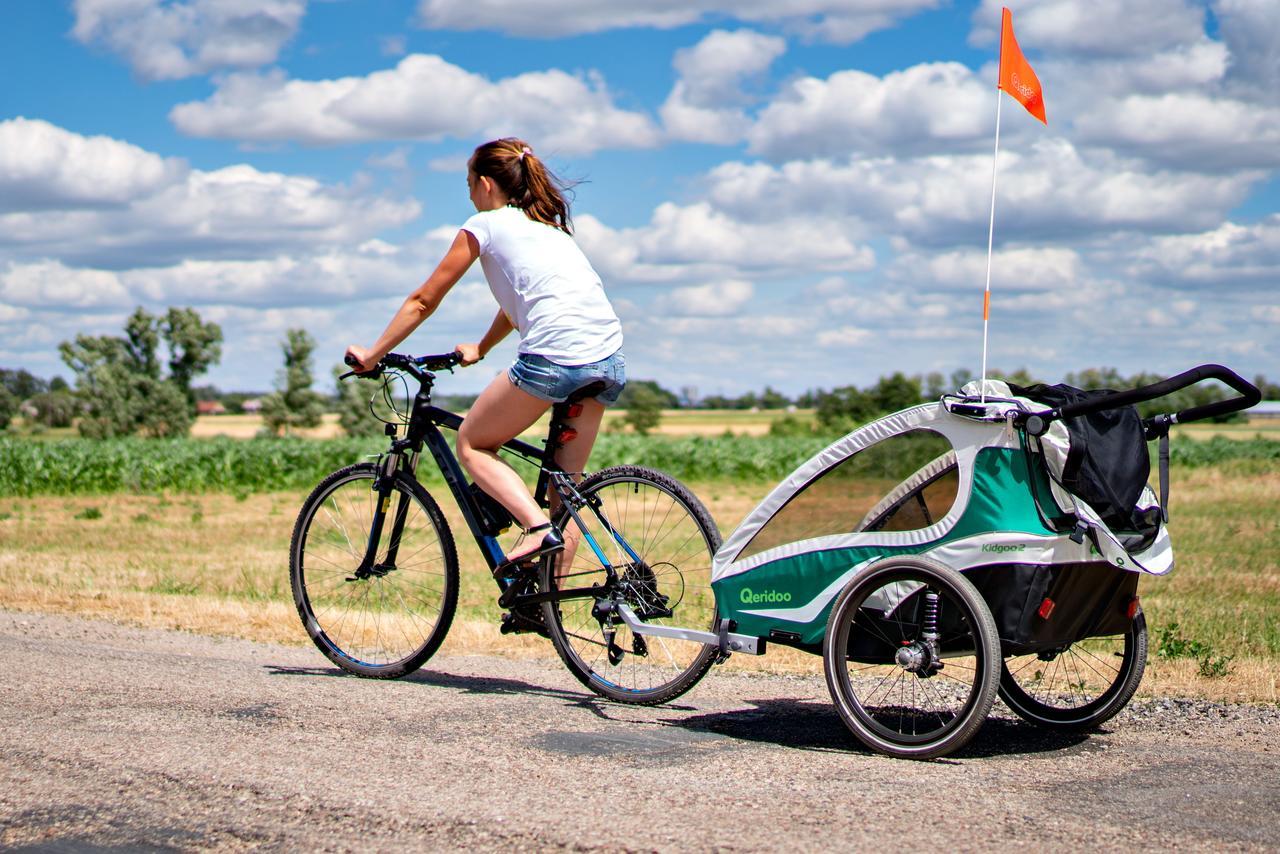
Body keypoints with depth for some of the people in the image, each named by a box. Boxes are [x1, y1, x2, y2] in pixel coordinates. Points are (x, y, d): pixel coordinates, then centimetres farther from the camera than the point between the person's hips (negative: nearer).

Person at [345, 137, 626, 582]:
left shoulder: (486, 225, 10)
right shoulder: (549, 225, 29)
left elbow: (423, 301, 15)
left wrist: (372, 354, 24)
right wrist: (480, 349, 52)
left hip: (554, 356, -7)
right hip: (610, 359, 7)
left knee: (471, 444, 11)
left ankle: (538, 527, -11)